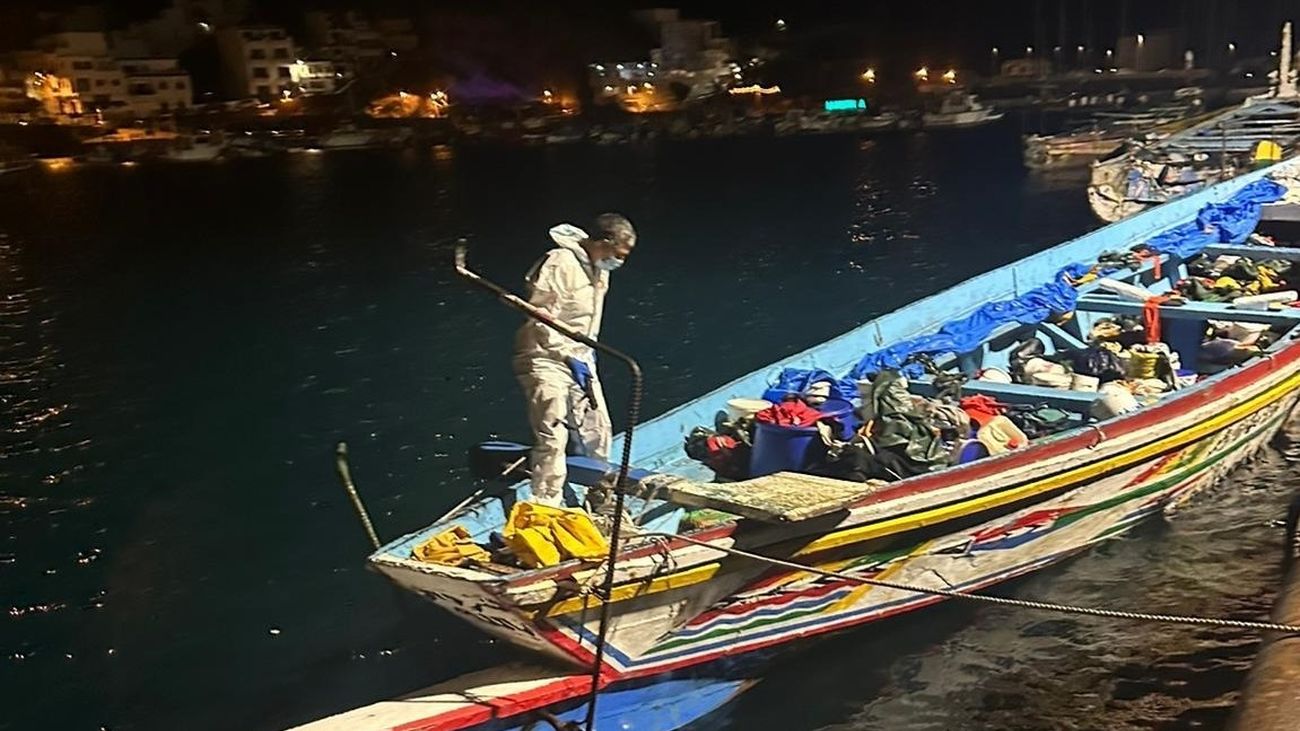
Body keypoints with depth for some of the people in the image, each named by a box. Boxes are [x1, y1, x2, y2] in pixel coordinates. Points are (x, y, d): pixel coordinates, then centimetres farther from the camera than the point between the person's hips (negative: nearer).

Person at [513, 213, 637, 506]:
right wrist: (570, 356, -21)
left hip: (579, 358, 9)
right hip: (546, 359, -9)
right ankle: (546, 506, -9)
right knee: (552, 437, -15)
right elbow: (539, 318, -22)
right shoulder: (560, 263, -21)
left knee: (596, 431, 13)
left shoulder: (599, 268, 8)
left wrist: (588, 351, 10)